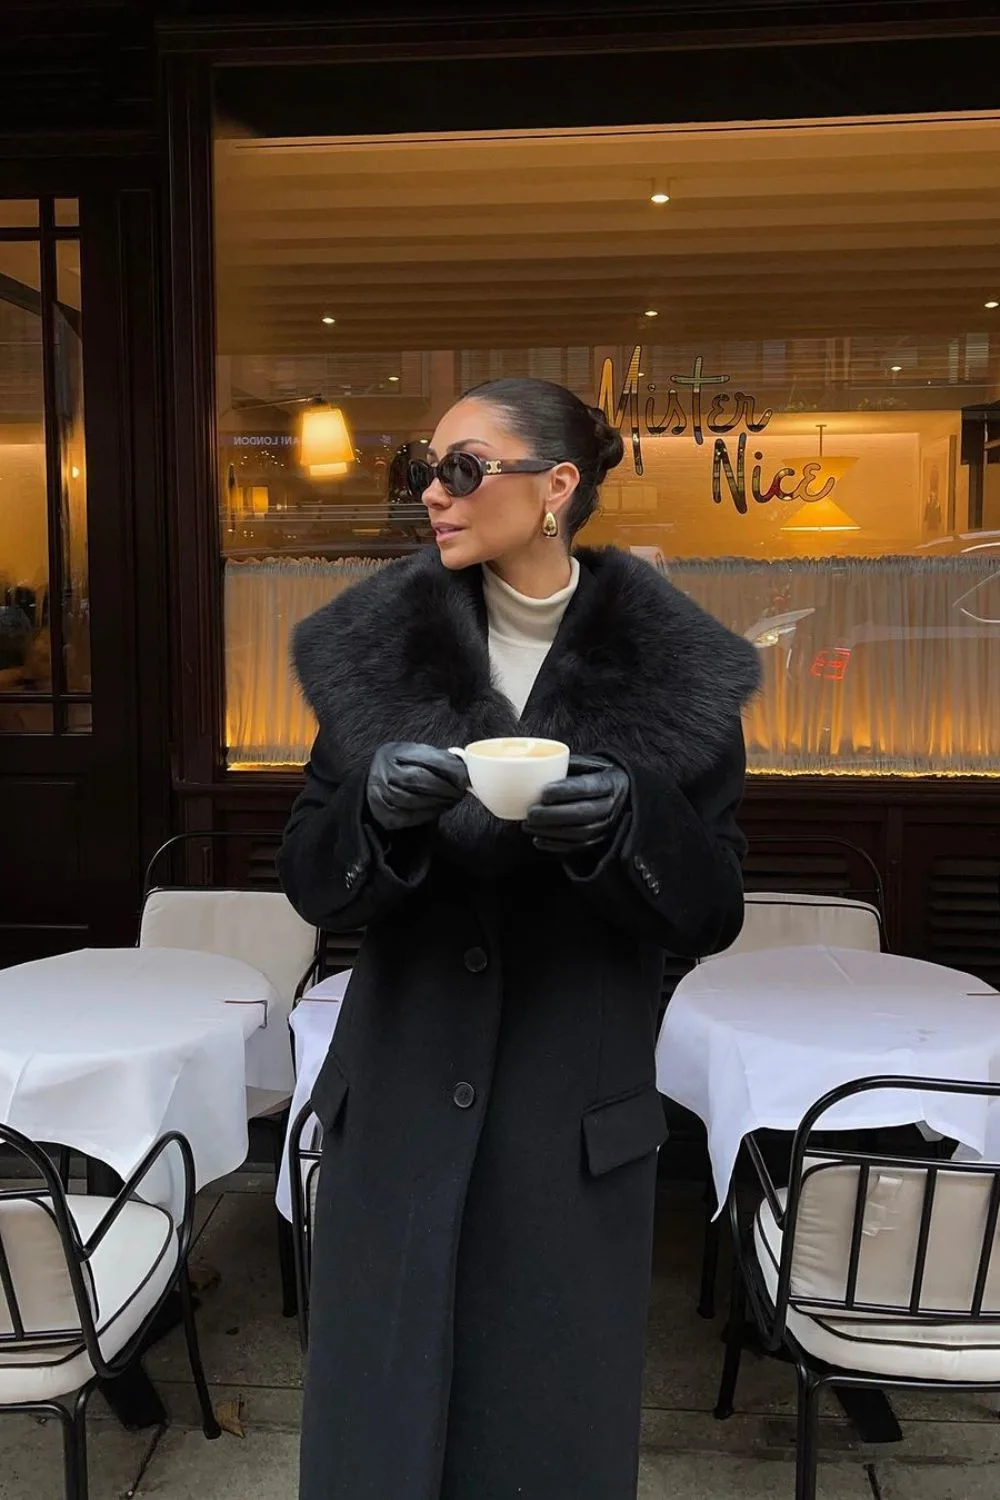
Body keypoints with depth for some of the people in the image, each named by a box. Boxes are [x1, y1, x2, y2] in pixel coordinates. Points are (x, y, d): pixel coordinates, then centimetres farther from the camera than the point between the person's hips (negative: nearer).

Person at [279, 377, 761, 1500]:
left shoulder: (674, 674, -6)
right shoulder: (377, 650, -1)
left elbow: (713, 916, -3)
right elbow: (310, 887, 0)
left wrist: (630, 817, -22)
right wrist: (377, 806, -21)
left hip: (576, 1122, -1)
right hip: (401, 1106, 2)